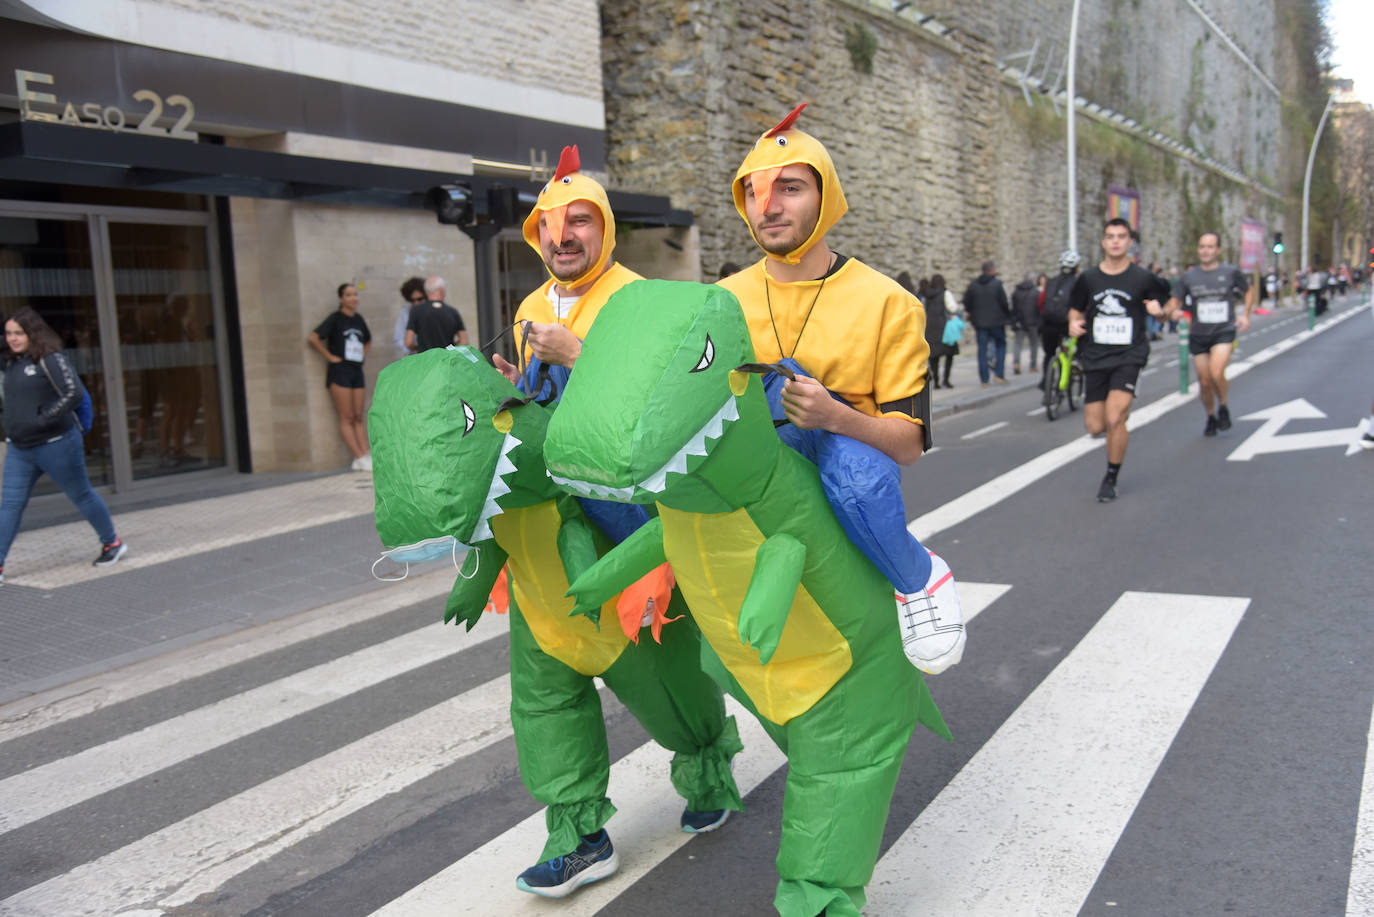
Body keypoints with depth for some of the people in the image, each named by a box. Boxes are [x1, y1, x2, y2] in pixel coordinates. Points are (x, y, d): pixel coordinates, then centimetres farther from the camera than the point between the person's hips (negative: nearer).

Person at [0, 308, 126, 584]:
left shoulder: (50, 360, -13)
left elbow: (75, 393, -23)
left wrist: (43, 419, -25)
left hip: (55, 445, -7)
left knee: (81, 495, 7)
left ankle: (113, 543, 25)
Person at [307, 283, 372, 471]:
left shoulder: (358, 319, 13)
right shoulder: (335, 318, -5)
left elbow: (368, 340, 32)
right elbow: (312, 338, -15)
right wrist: (329, 356, -12)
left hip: (357, 371, 6)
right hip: (339, 371, -6)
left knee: (358, 417, 5)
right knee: (346, 418, -5)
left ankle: (366, 455, 2)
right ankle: (360, 458, -8)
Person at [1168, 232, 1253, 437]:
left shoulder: (1232, 272, 0)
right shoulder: (1188, 277, 2)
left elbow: (1249, 291, 16)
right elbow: (1175, 301, 5)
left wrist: (1246, 314, 3)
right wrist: (1173, 311, -19)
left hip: (1224, 332, -2)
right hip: (1198, 335, 2)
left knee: (1216, 372, -24)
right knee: (1204, 382, 5)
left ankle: (1223, 408, 4)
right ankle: (1211, 418, 29)